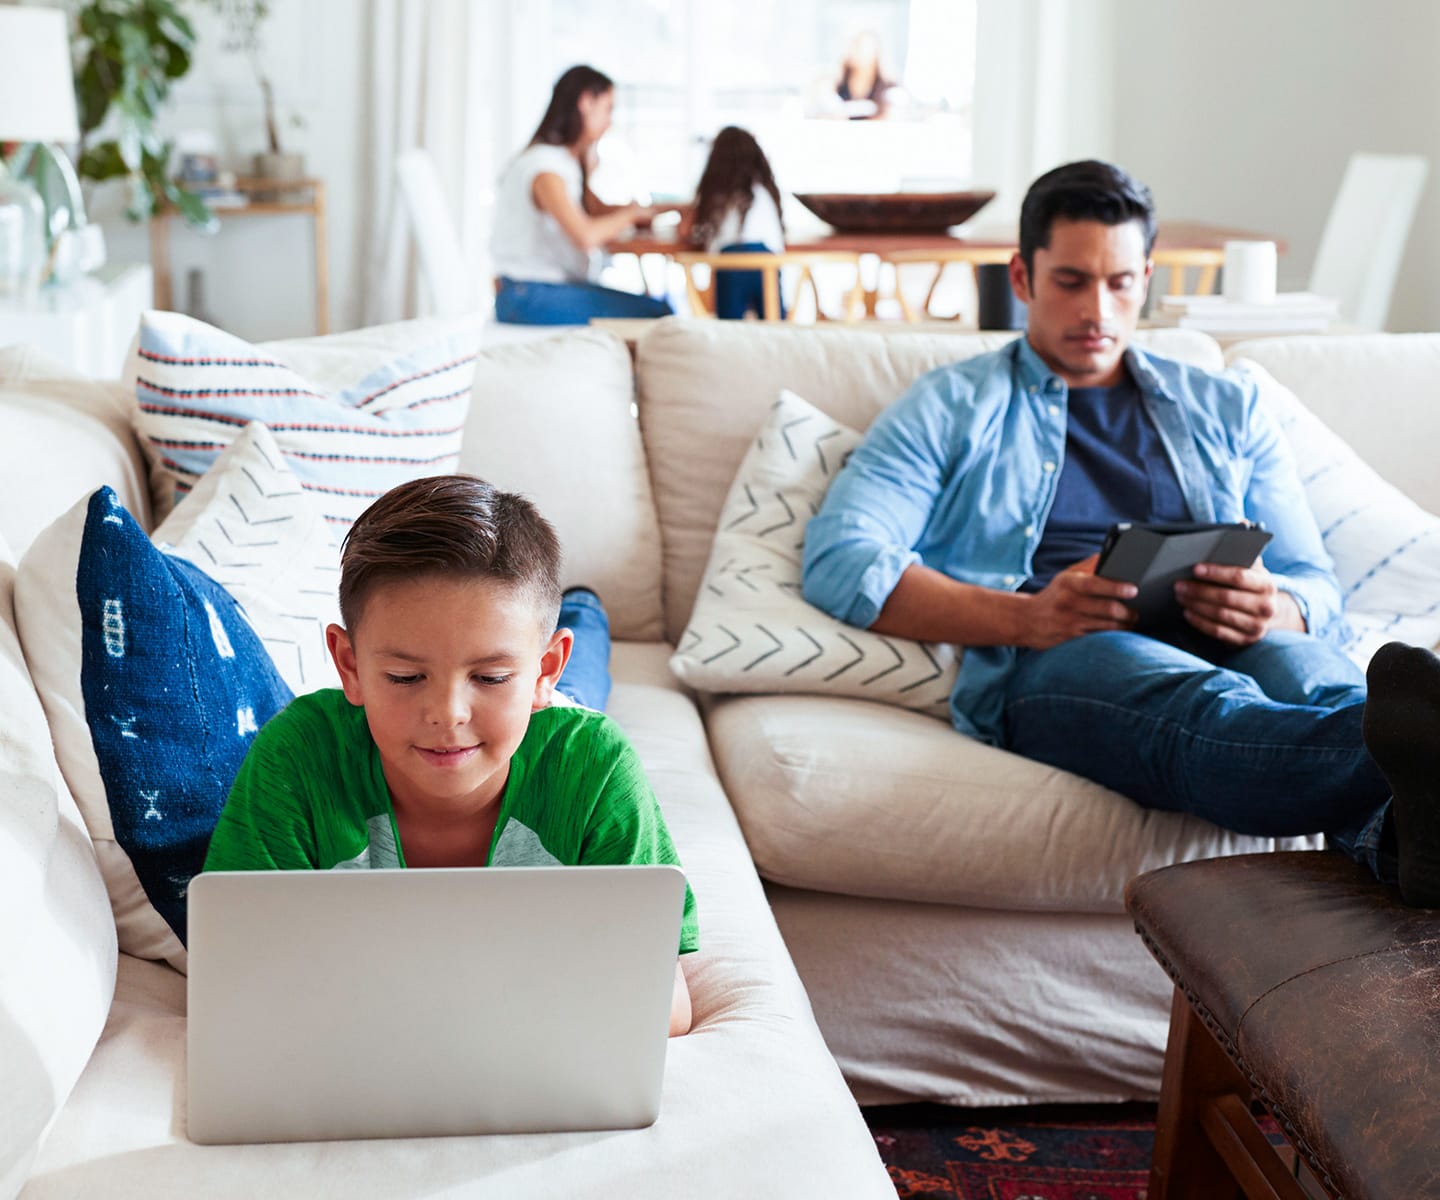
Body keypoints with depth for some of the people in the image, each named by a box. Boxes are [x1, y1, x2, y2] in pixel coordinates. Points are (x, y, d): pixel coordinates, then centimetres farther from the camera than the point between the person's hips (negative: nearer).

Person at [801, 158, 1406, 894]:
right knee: (1206, 710, -40)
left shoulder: (1227, 411, 30)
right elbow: (838, 563, 4)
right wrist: (1025, 617, -12)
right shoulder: (949, 409, 20)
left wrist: (1271, 610, -6)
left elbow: (1317, 587, 23)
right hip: (1040, 663, -3)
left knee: (1312, 678, -36)